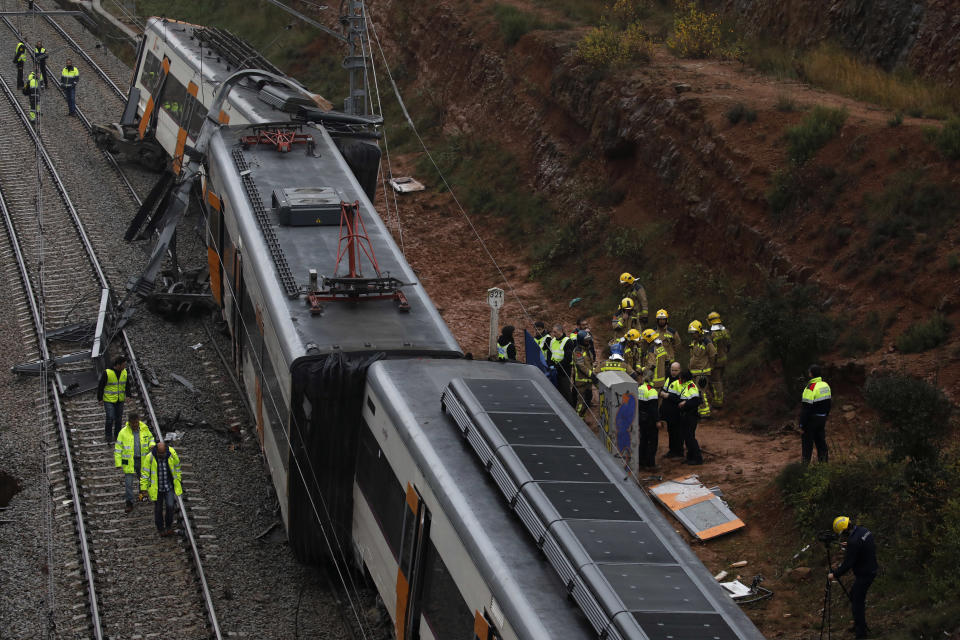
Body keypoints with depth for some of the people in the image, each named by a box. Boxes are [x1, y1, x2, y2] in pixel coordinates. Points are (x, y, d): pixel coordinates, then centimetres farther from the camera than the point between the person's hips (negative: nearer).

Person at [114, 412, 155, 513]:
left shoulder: (144, 429, -5)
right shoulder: (123, 432, -12)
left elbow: (151, 438, 14)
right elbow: (118, 449, -6)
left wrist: (152, 444, -10)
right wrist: (118, 463, -9)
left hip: (142, 460, 3)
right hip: (129, 462, -3)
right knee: (128, 483, -3)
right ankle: (129, 504, 8)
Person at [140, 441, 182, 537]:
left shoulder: (172, 454, -14)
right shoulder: (149, 458, -19)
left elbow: (177, 467, 5)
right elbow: (145, 474, -9)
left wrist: (178, 481, 16)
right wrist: (143, 488, -10)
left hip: (169, 487, 0)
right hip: (156, 488, 0)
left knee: (170, 506, -12)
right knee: (158, 509, 8)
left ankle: (169, 526, 12)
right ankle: (161, 529, 28)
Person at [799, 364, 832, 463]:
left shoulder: (810, 388, -21)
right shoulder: (826, 385, 5)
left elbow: (806, 409, -21)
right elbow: (828, 405, 14)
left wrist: (802, 426, -16)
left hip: (811, 420, -7)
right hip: (822, 419, 7)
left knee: (807, 445, 0)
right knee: (821, 443, 14)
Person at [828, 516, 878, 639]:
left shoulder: (854, 541, -28)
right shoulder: (863, 530, 1)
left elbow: (848, 563, -23)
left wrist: (835, 575, -11)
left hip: (864, 574, -10)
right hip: (871, 570, 10)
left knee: (857, 602, -1)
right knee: (854, 595, 23)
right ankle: (860, 625, 33)